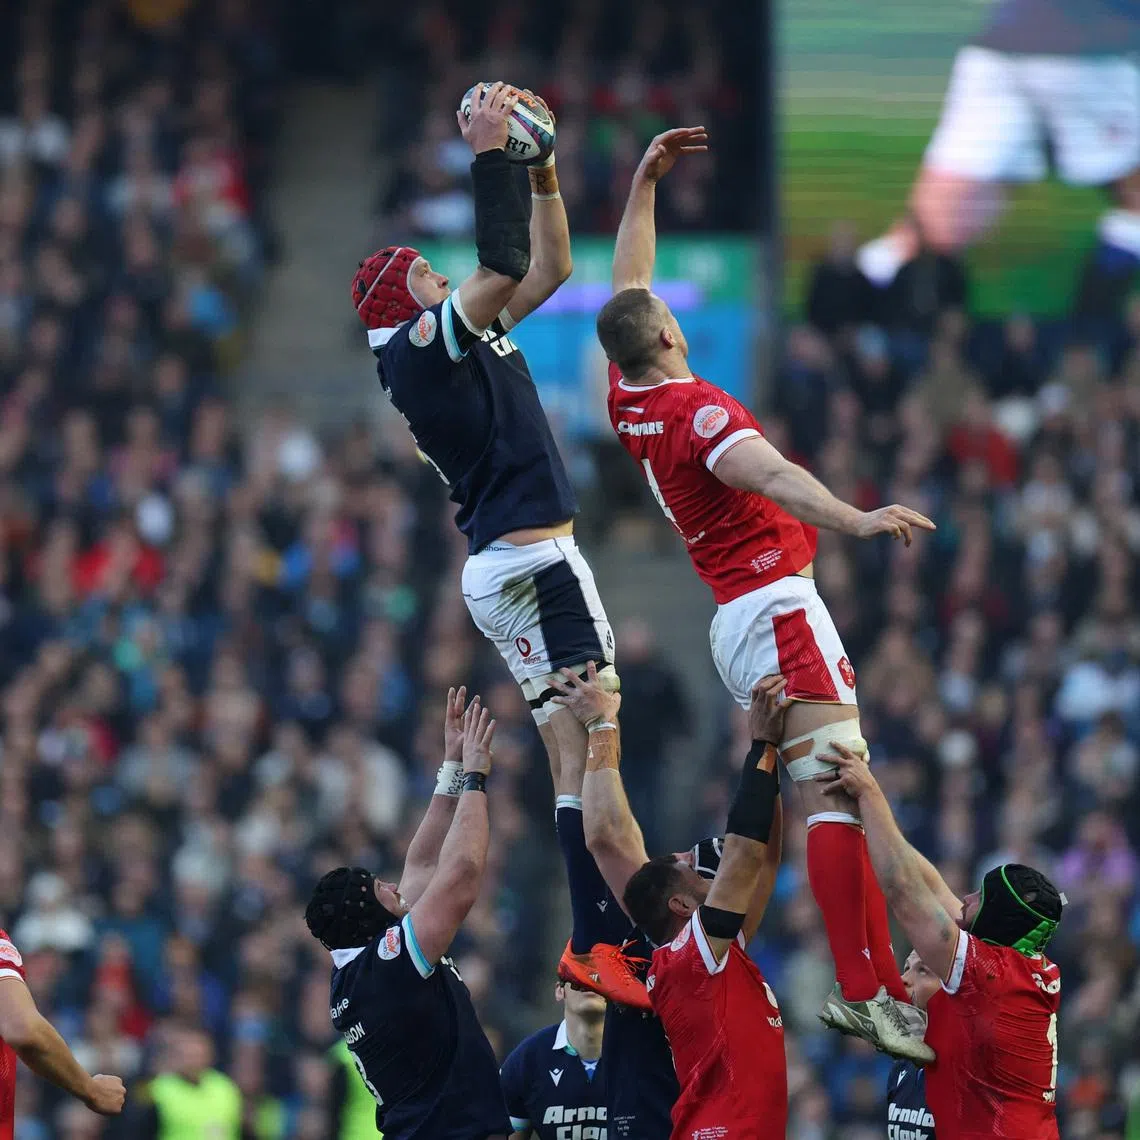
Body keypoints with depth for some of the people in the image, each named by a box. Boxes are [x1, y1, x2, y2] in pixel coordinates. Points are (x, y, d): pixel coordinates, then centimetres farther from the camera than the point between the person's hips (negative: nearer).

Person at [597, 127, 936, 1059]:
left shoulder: (628, 402, 13)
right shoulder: (696, 408, -13)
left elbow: (628, 289, 28)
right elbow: (769, 473, -32)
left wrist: (644, 183, 31)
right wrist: (850, 519, -47)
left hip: (737, 622, 10)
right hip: (778, 607, -10)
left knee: (835, 796, 6)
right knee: (838, 793, -18)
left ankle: (887, 983, 1)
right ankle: (861, 992, -28)